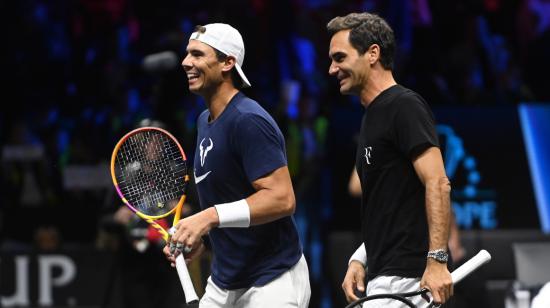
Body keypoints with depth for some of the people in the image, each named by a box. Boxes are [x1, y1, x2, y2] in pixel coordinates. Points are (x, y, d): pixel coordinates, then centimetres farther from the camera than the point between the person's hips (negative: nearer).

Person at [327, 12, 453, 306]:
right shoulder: (373, 116, 20)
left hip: (404, 276, -10)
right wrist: (359, 260, 13)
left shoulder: (405, 106, -10)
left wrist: (437, 260, -25)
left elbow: (438, 184, -19)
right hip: (384, 276, 10)